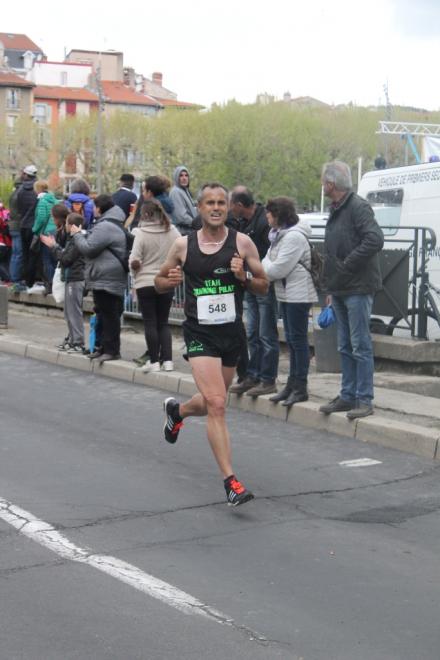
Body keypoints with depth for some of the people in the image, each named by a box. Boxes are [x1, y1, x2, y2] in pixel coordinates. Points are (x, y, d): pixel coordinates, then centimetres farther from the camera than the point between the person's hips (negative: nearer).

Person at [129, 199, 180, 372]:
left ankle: (154, 361, 6)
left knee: (150, 323, 5)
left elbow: (135, 262, -14)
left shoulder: (141, 234, -13)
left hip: (146, 283, -4)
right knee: (163, 322, 13)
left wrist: (135, 272, 6)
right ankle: (167, 360, 7)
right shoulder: (173, 232, -2)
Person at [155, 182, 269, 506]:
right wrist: (170, 281, -10)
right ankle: (231, 481, -15)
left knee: (212, 404, 19)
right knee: (216, 405, -17)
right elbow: (160, 283, 13)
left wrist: (244, 277, -15)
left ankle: (177, 410, 54)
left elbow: (263, 286, 5)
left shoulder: (242, 242, -1)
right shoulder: (183, 245, 1)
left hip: (232, 332, 3)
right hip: (200, 333, -2)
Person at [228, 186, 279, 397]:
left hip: (266, 286, -9)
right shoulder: (243, 222, 10)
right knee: (252, 334, 14)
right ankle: (252, 376, 22)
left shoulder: (264, 222, -19)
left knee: (267, 335, -1)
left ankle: (268, 380, 5)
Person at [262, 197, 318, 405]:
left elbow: (278, 269, -20)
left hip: (298, 294, -10)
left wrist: (261, 271, -3)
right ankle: (292, 384, 21)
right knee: (291, 339, 14)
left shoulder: (294, 237, -18)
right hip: (286, 293, 10)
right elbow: (268, 261, 13)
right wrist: (263, 271, -8)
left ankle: (300, 388, -1)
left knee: (298, 339, -6)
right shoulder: (280, 234, 15)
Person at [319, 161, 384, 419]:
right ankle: (348, 396, 21)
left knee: (360, 346, -5)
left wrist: (348, 264, -20)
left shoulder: (358, 207, -13)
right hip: (340, 289, 9)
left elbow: (375, 240, -26)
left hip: (358, 289, -9)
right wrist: (331, 288, 19)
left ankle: (364, 400, 0)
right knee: (346, 347, 13)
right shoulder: (336, 210, 16)